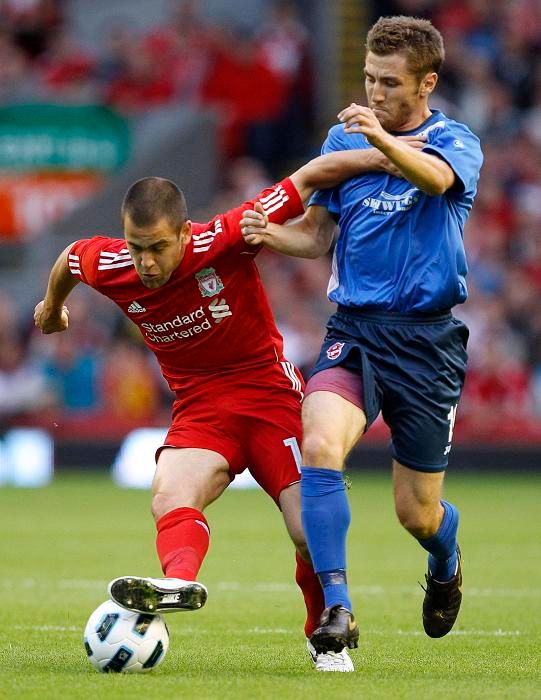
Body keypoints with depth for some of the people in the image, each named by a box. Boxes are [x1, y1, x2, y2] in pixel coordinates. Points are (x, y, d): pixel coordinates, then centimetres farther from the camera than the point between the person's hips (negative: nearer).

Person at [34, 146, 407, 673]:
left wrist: (388, 157, -25)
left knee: (310, 530, -11)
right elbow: (70, 258, 14)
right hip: (199, 406, 3)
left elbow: (307, 178, -19)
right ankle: (181, 581, -58)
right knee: (170, 498, -29)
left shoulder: (226, 239, -23)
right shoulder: (107, 267, -12)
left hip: (269, 391, -3)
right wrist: (52, 305, 35)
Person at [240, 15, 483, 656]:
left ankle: (445, 562, 43)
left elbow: (436, 176, -31)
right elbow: (318, 234, 16)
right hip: (353, 329, 3)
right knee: (320, 445, -28)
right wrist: (271, 234, -7)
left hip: (428, 339, -3)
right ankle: (336, 609, -28)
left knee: (417, 513, 6)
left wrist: (383, 141, -52)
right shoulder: (342, 139, 8)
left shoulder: (455, 143, -5)